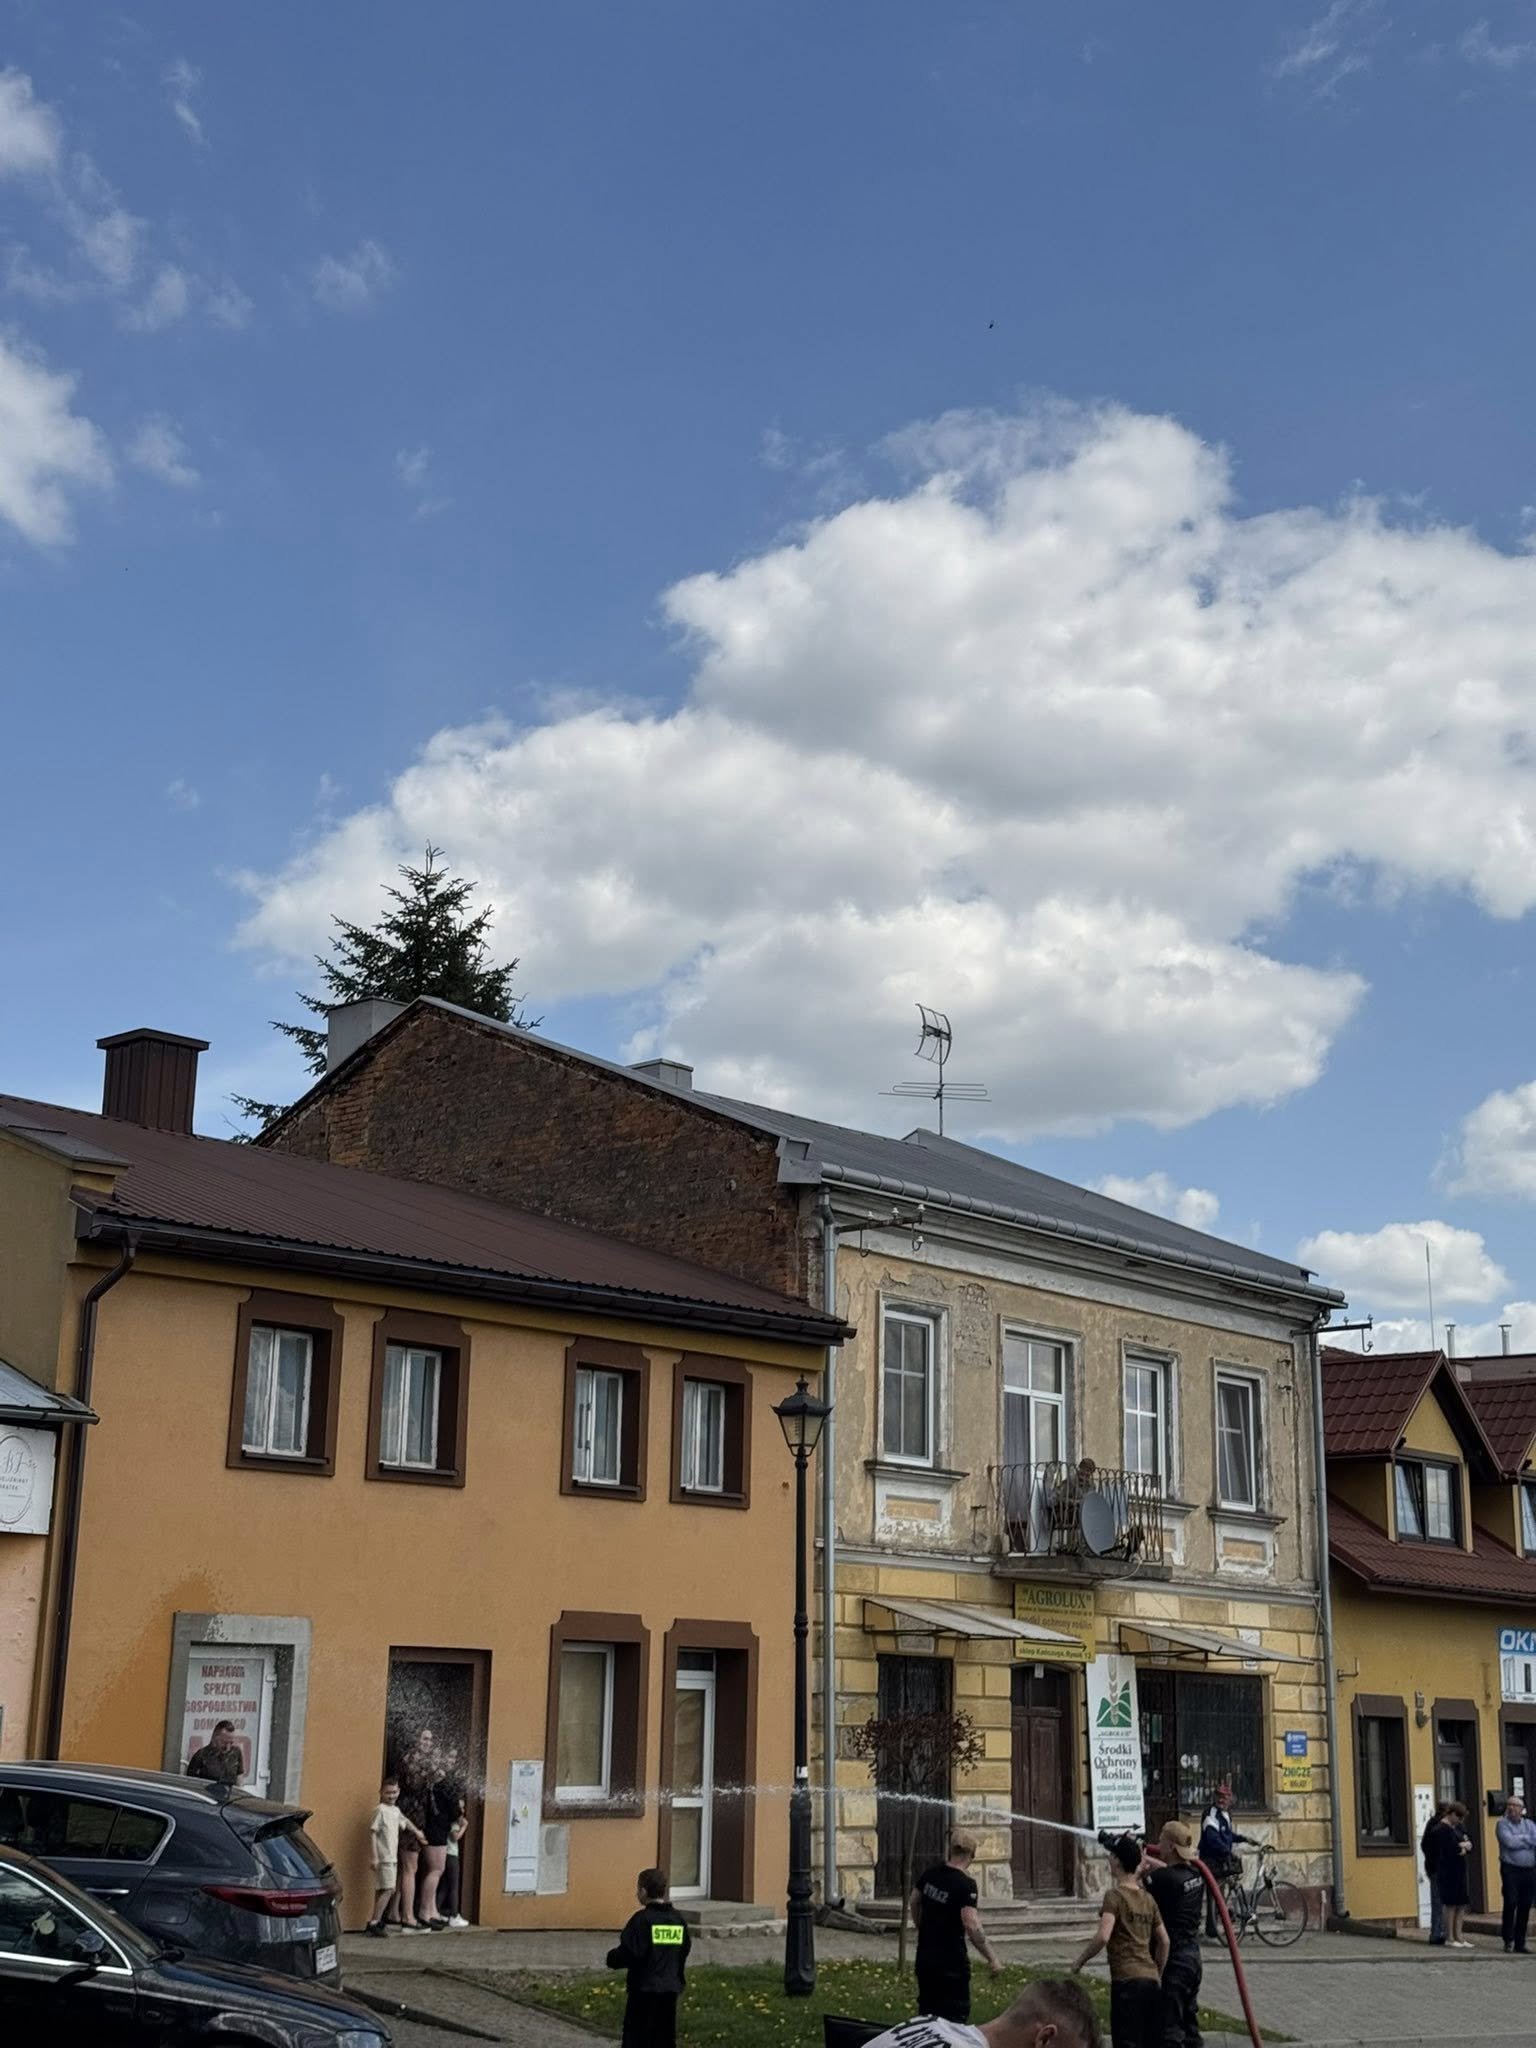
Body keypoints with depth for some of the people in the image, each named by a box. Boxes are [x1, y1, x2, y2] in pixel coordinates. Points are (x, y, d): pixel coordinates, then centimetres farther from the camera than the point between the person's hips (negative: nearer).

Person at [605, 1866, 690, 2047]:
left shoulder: (642, 1919, -14)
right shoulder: (678, 1918, 7)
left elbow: (628, 1954, -18)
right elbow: (684, 1952, 15)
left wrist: (612, 1958, 2)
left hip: (644, 1989, -6)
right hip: (670, 1989, 6)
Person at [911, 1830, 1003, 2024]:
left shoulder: (931, 1874, 2)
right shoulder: (965, 1884, -19)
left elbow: (914, 1902, 17)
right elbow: (971, 1926, -28)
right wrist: (992, 1959, -21)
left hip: (925, 1955, 7)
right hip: (950, 1960, -7)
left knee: (928, 2010, 18)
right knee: (955, 2014, 2)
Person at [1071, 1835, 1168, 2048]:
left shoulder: (1115, 1895, -9)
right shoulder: (1147, 1898, 12)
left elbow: (1103, 1937, -20)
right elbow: (1164, 1942, 16)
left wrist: (1080, 1961, -6)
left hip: (1126, 1980, -7)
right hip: (1151, 1980, 7)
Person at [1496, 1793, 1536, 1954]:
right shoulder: (1502, 1825, 2)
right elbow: (1509, 1842, -13)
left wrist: (1520, 1839, -12)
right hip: (1511, 1870, -4)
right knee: (1510, 1904, -11)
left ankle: (1520, 1943, 11)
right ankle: (1508, 1941, -3)